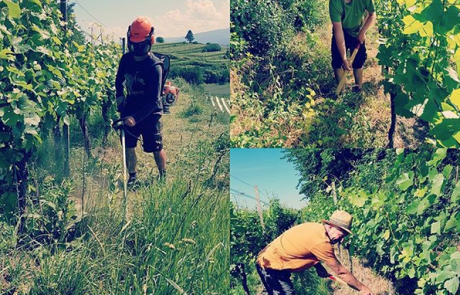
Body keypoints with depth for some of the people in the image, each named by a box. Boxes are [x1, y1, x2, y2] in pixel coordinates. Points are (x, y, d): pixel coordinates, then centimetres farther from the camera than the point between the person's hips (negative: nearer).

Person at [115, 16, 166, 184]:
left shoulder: (154, 66, -22)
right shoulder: (126, 59, -4)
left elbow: (153, 100, -25)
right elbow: (119, 79, 19)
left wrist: (136, 118, -32)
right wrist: (119, 95, 1)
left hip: (150, 113, -5)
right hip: (130, 109, 5)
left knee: (156, 148, 4)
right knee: (128, 145, 5)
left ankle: (163, 177, 26)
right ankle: (132, 177, 22)